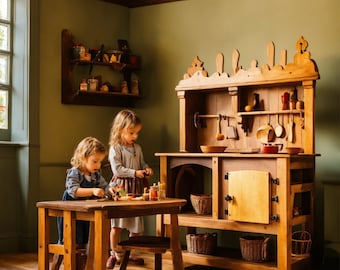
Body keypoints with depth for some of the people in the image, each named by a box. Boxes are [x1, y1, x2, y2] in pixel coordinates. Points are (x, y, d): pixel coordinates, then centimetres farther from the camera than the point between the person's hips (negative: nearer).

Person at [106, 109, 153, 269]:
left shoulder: (137, 148, 11)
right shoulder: (115, 148, -8)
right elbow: (117, 169, -15)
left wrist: (147, 169, 0)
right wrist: (135, 173, -20)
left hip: (136, 187, 6)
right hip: (120, 187, -6)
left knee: (136, 223, 9)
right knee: (116, 224, -1)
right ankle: (115, 254, 14)